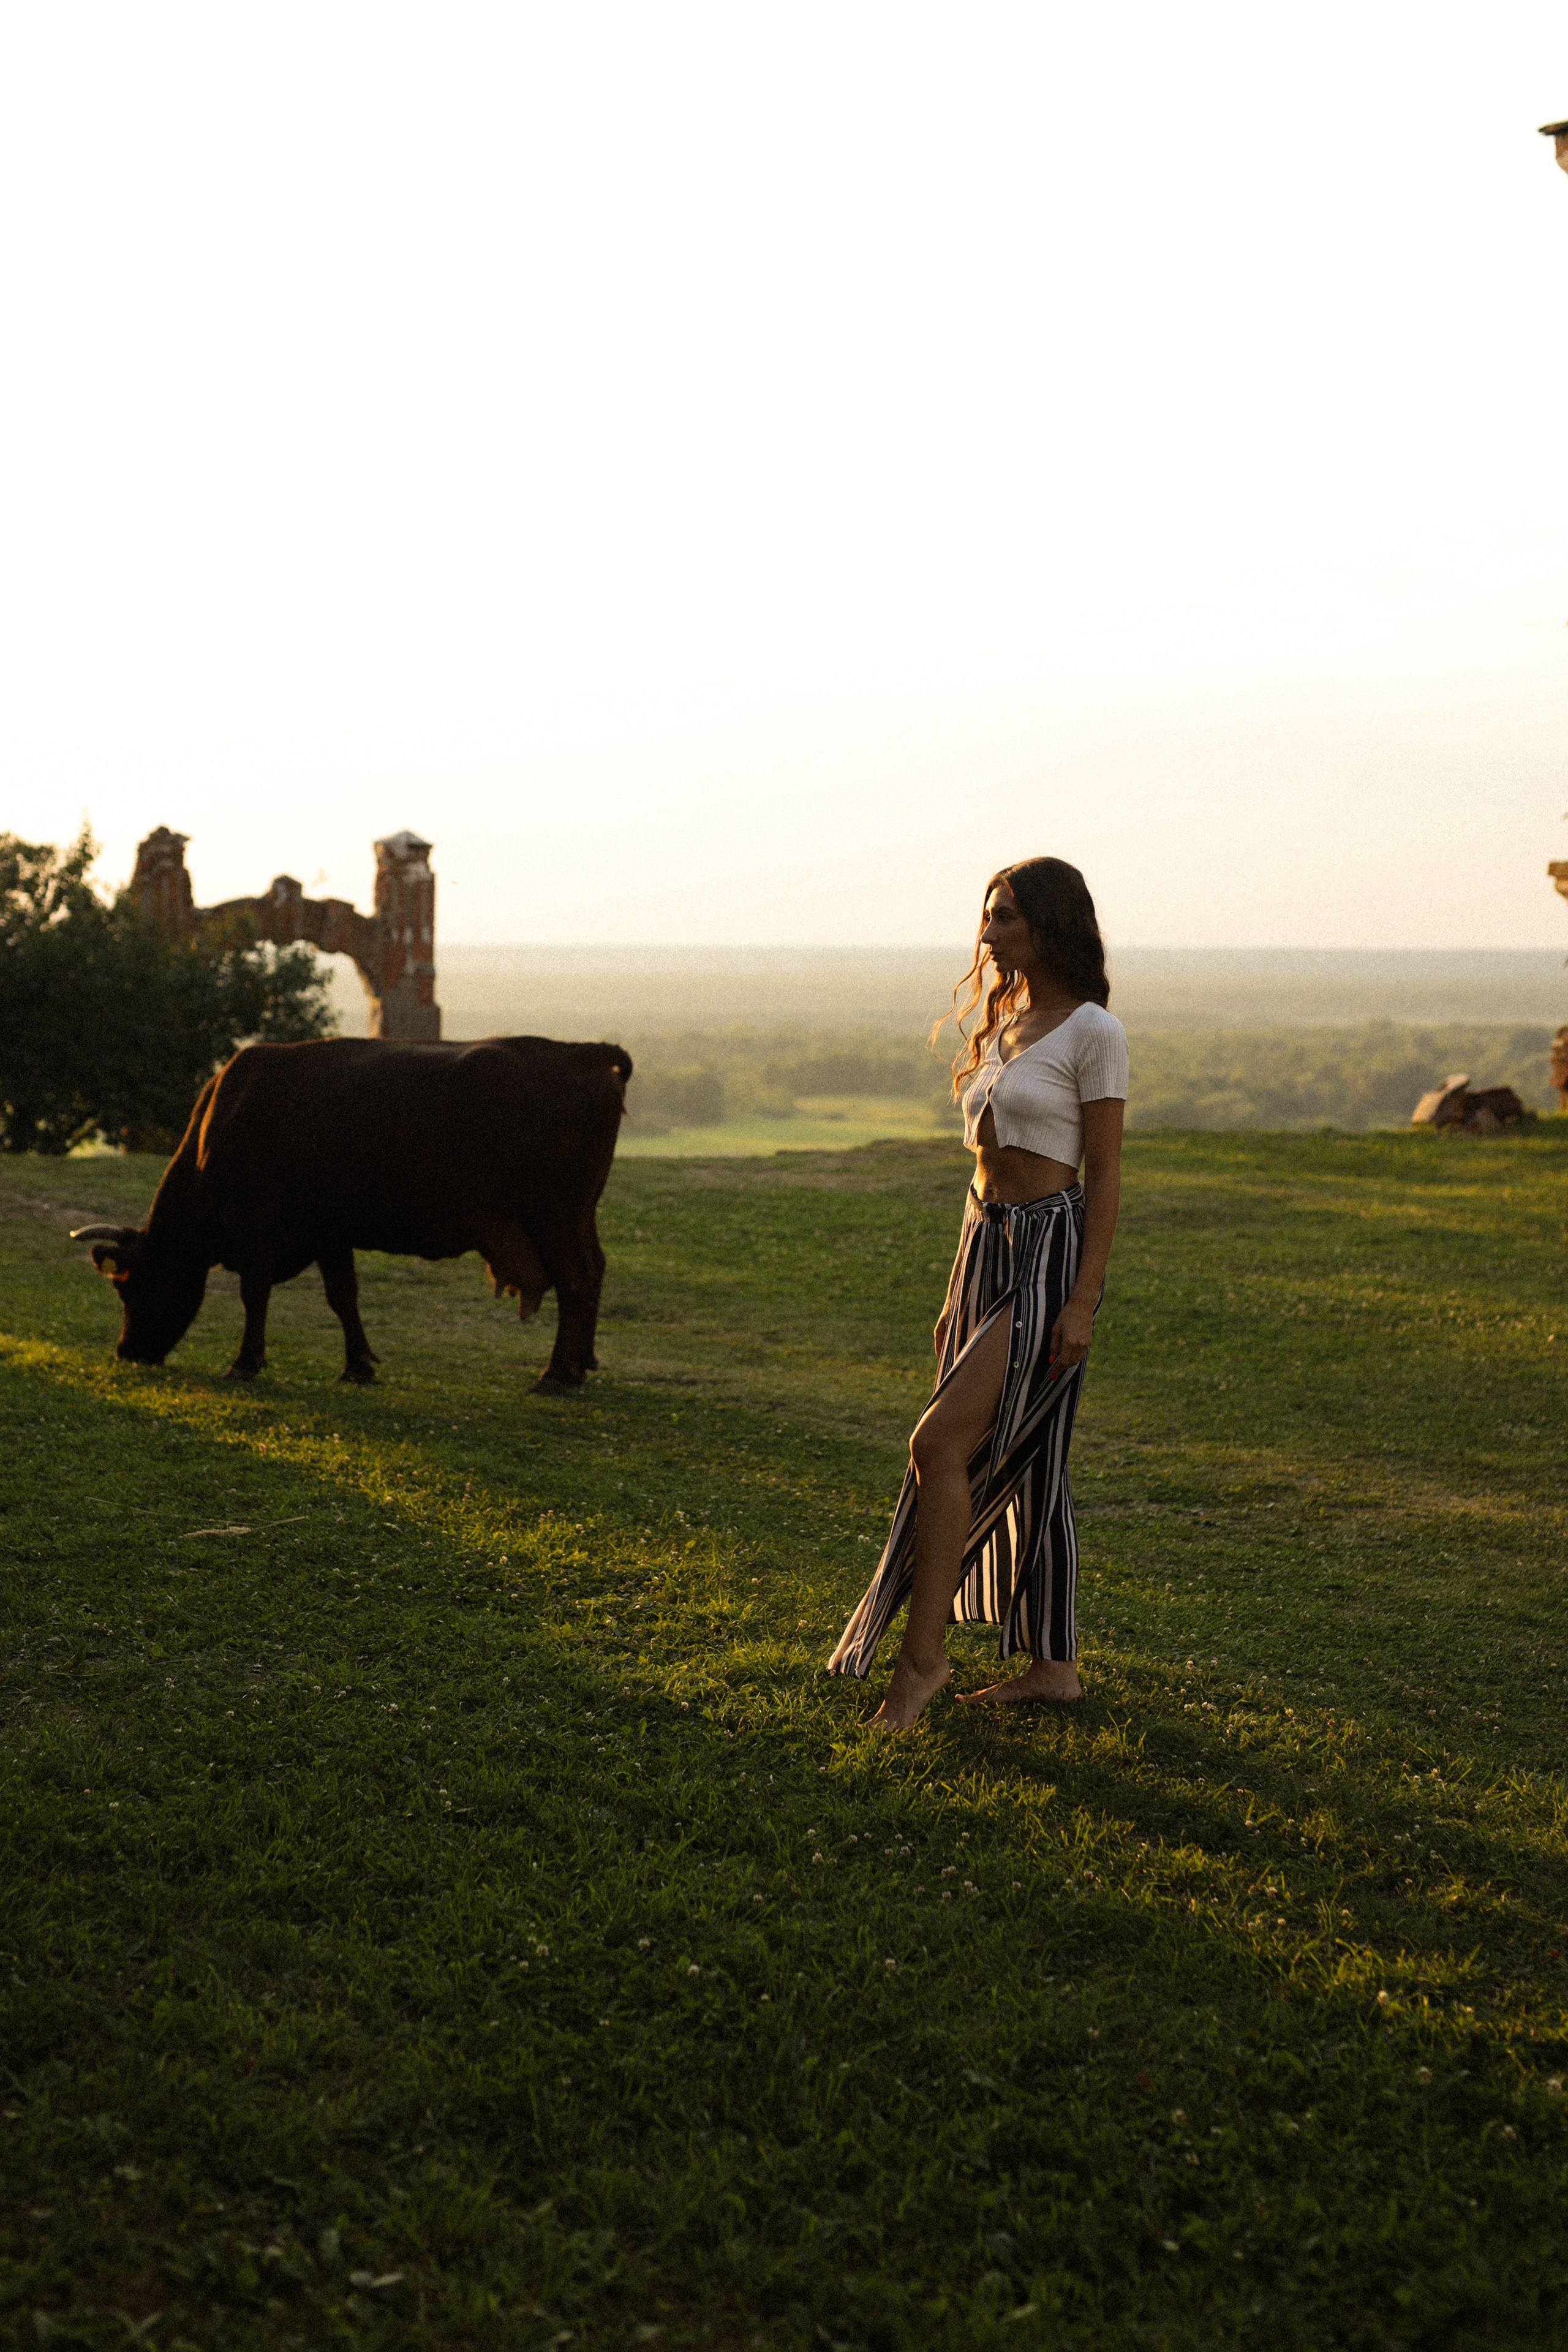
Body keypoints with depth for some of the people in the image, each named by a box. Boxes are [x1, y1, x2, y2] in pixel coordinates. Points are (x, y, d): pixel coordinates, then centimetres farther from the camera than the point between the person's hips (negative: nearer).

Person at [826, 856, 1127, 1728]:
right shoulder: (1004, 1026, 14)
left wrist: (1085, 1300, -18)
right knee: (1022, 1463, 11)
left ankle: (922, 1654, -5)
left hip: (1052, 1253, -9)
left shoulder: (1093, 1031, -10)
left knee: (941, 1443, -15)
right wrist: (961, 1296, 18)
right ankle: (1053, 1664, 18)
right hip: (988, 1246, 9)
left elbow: (1106, 1172, -12)